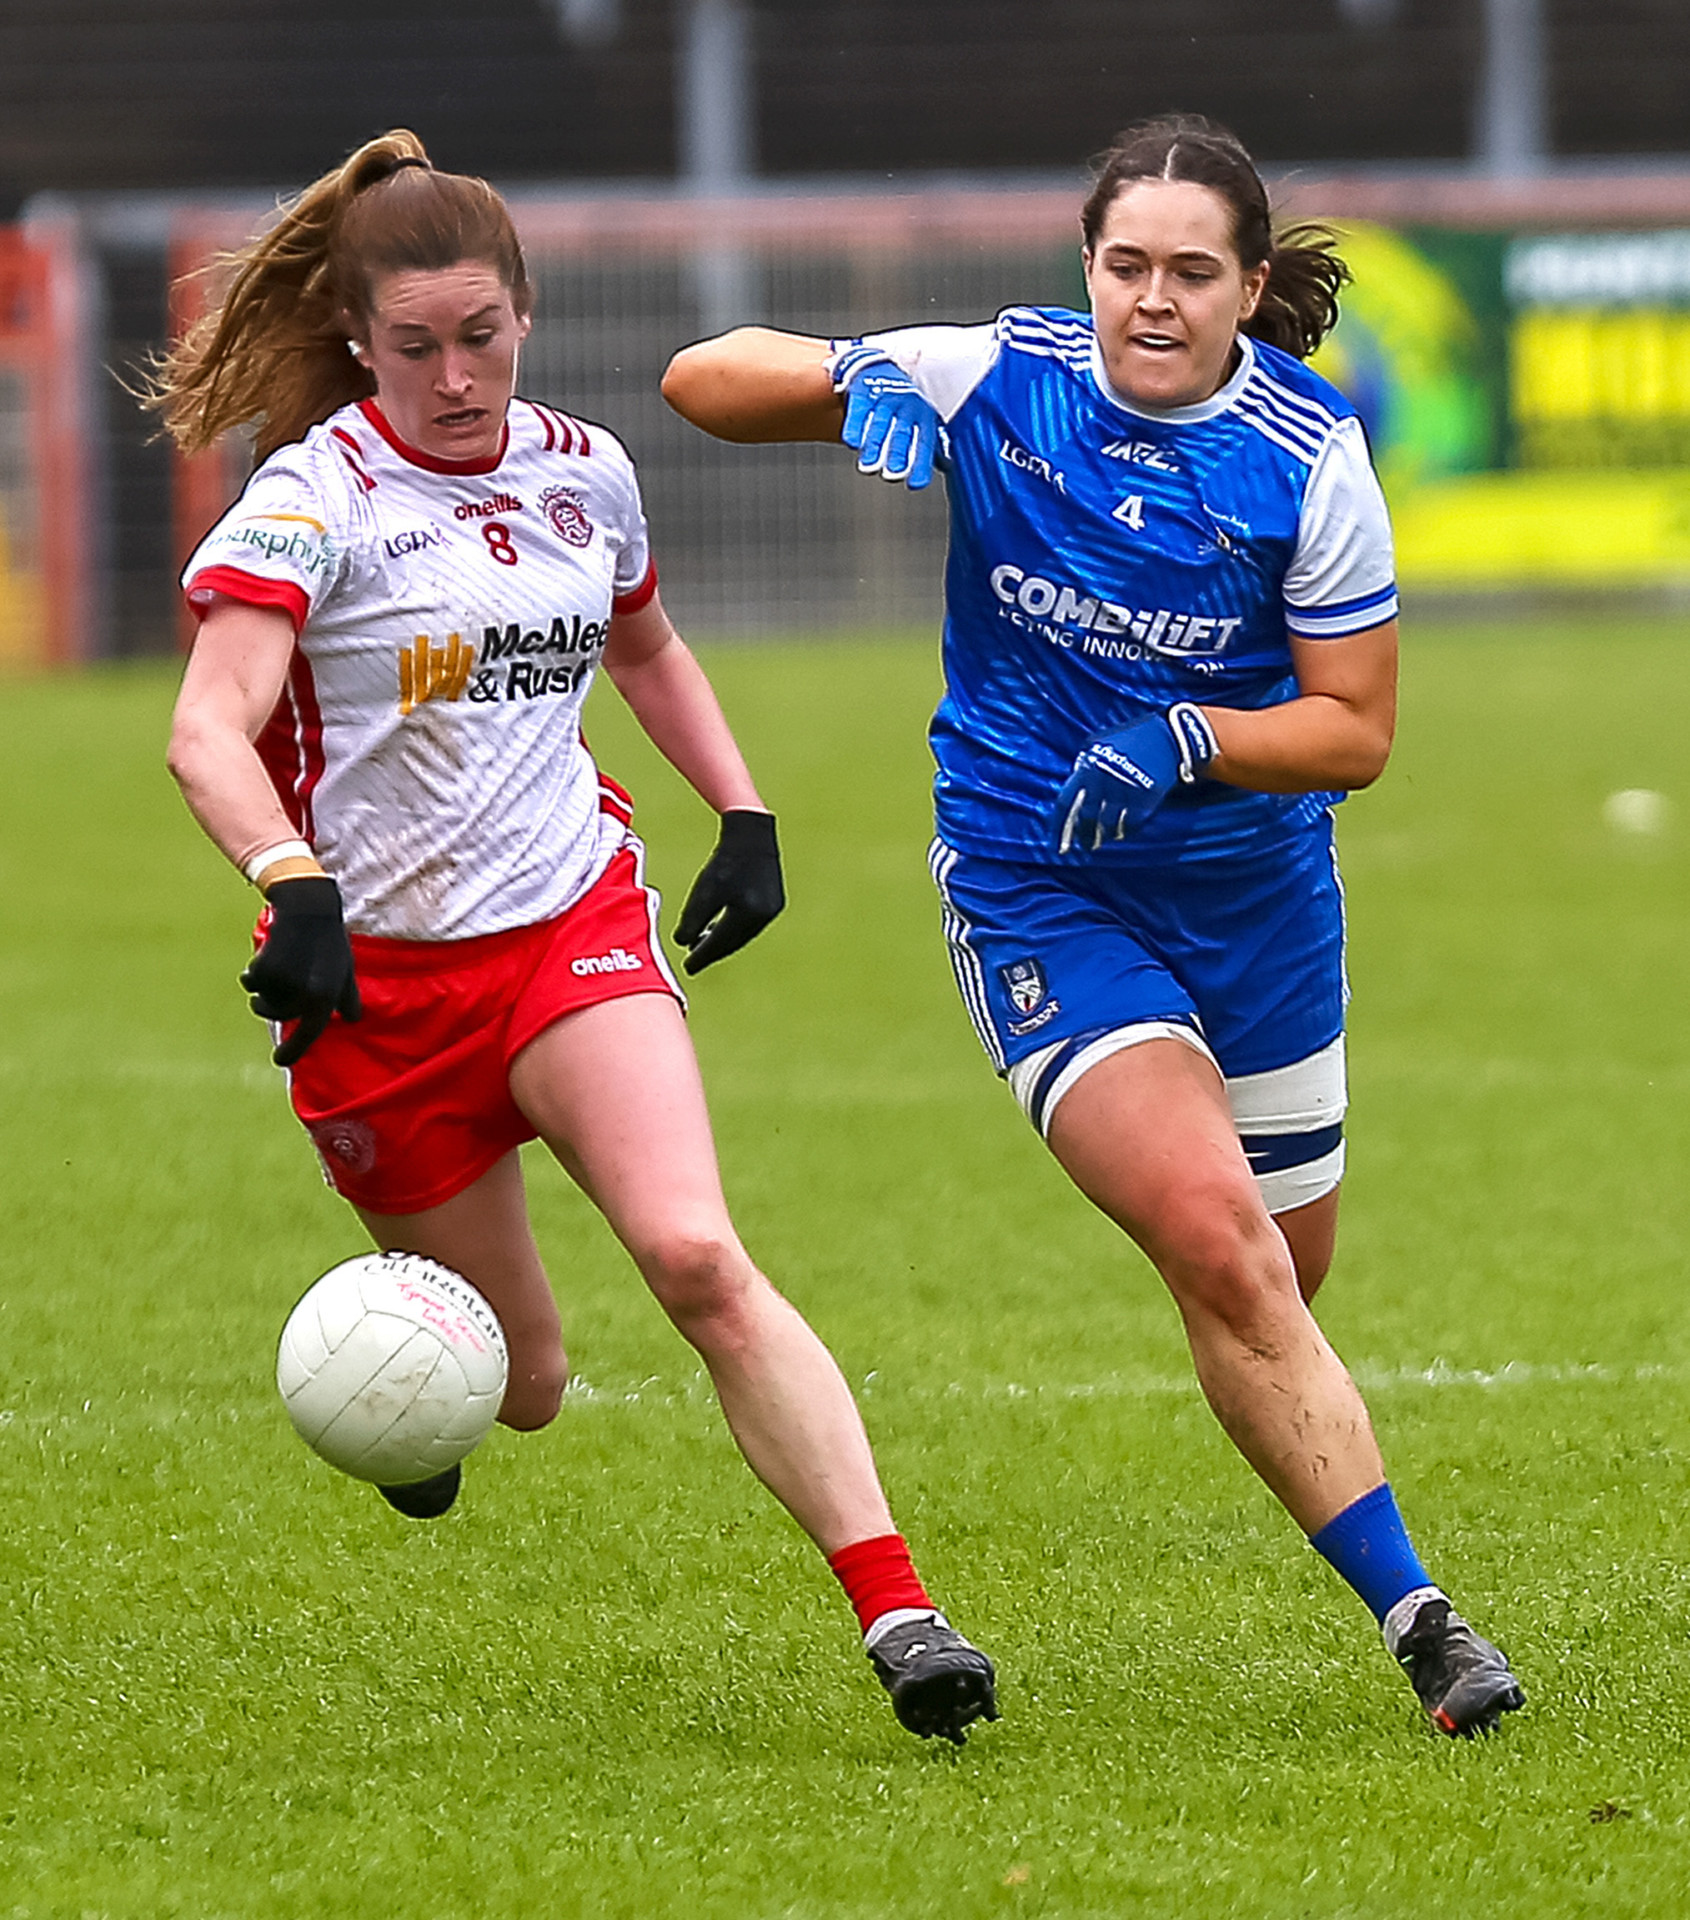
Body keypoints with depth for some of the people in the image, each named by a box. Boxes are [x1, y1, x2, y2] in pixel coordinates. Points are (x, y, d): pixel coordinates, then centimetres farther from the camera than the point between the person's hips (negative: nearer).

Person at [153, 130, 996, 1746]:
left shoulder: (584, 473, 6)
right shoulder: (314, 499, -11)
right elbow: (207, 730, -26)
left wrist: (746, 817, 15)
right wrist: (293, 884, -43)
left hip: (575, 928, 2)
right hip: (377, 972, -2)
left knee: (696, 1257, -23)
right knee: (518, 1382, 6)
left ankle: (898, 1614, -28)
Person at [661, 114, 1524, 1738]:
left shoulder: (1310, 456, -10)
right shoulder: (999, 381, -9)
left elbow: (1354, 729, -6)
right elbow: (702, 383, -3)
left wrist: (1183, 743, -24)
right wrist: (855, 383, -23)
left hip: (1254, 891, 2)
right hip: (1037, 889, -2)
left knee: (1284, 1267, 14)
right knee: (1216, 1239, -20)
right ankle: (1413, 1616, -18)